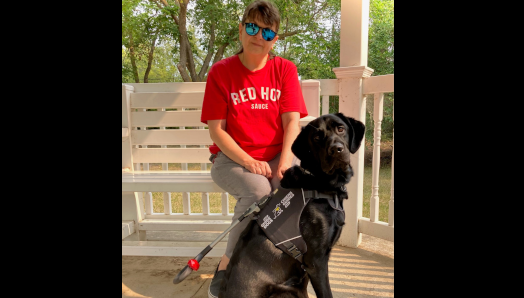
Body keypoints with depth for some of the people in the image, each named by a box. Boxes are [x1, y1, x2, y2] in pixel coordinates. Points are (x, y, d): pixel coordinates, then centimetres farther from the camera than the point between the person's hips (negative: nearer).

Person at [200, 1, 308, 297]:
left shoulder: (285, 69, 5)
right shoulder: (221, 72, -1)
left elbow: (292, 121, -3)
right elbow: (217, 130, -5)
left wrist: (285, 161, -20)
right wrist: (249, 162, -19)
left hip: (276, 155, 2)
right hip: (232, 158, -2)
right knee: (258, 190, -32)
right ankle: (227, 266, -12)